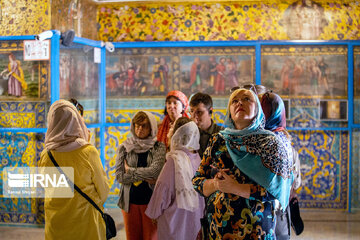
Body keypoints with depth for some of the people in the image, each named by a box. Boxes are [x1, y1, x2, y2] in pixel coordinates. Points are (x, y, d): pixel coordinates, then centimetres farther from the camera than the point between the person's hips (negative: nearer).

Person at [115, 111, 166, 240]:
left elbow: (155, 171, -17)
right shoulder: (124, 148, 3)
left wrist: (131, 171, -9)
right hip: (130, 201, 2)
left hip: (151, 200, -1)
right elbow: (120, 176, -6)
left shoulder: (159, 147, -1)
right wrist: (144, 177, -12)